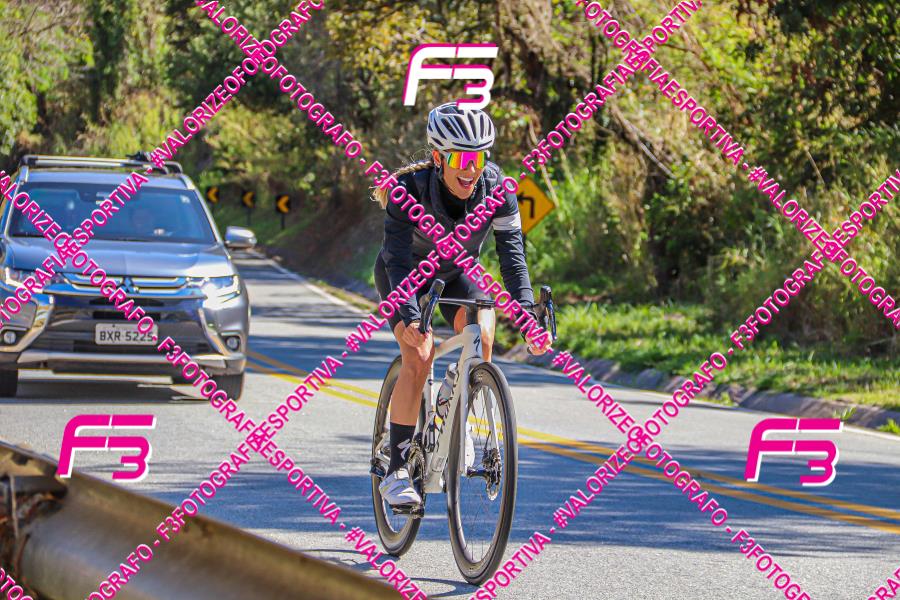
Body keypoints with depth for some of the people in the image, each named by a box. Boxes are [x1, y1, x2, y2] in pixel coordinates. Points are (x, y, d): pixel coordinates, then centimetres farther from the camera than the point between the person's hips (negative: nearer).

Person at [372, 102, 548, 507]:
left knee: (481, 336, -24)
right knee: (419, 353, -24)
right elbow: (399, 260, -39)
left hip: (455, 271, 3)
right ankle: (396, 471, -18)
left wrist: (527, 315, -42)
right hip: (405, 273, -3)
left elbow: (512, 255, -28)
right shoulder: (410, 189, -34)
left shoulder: (496, 188, -27)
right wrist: (410, 318, -54)